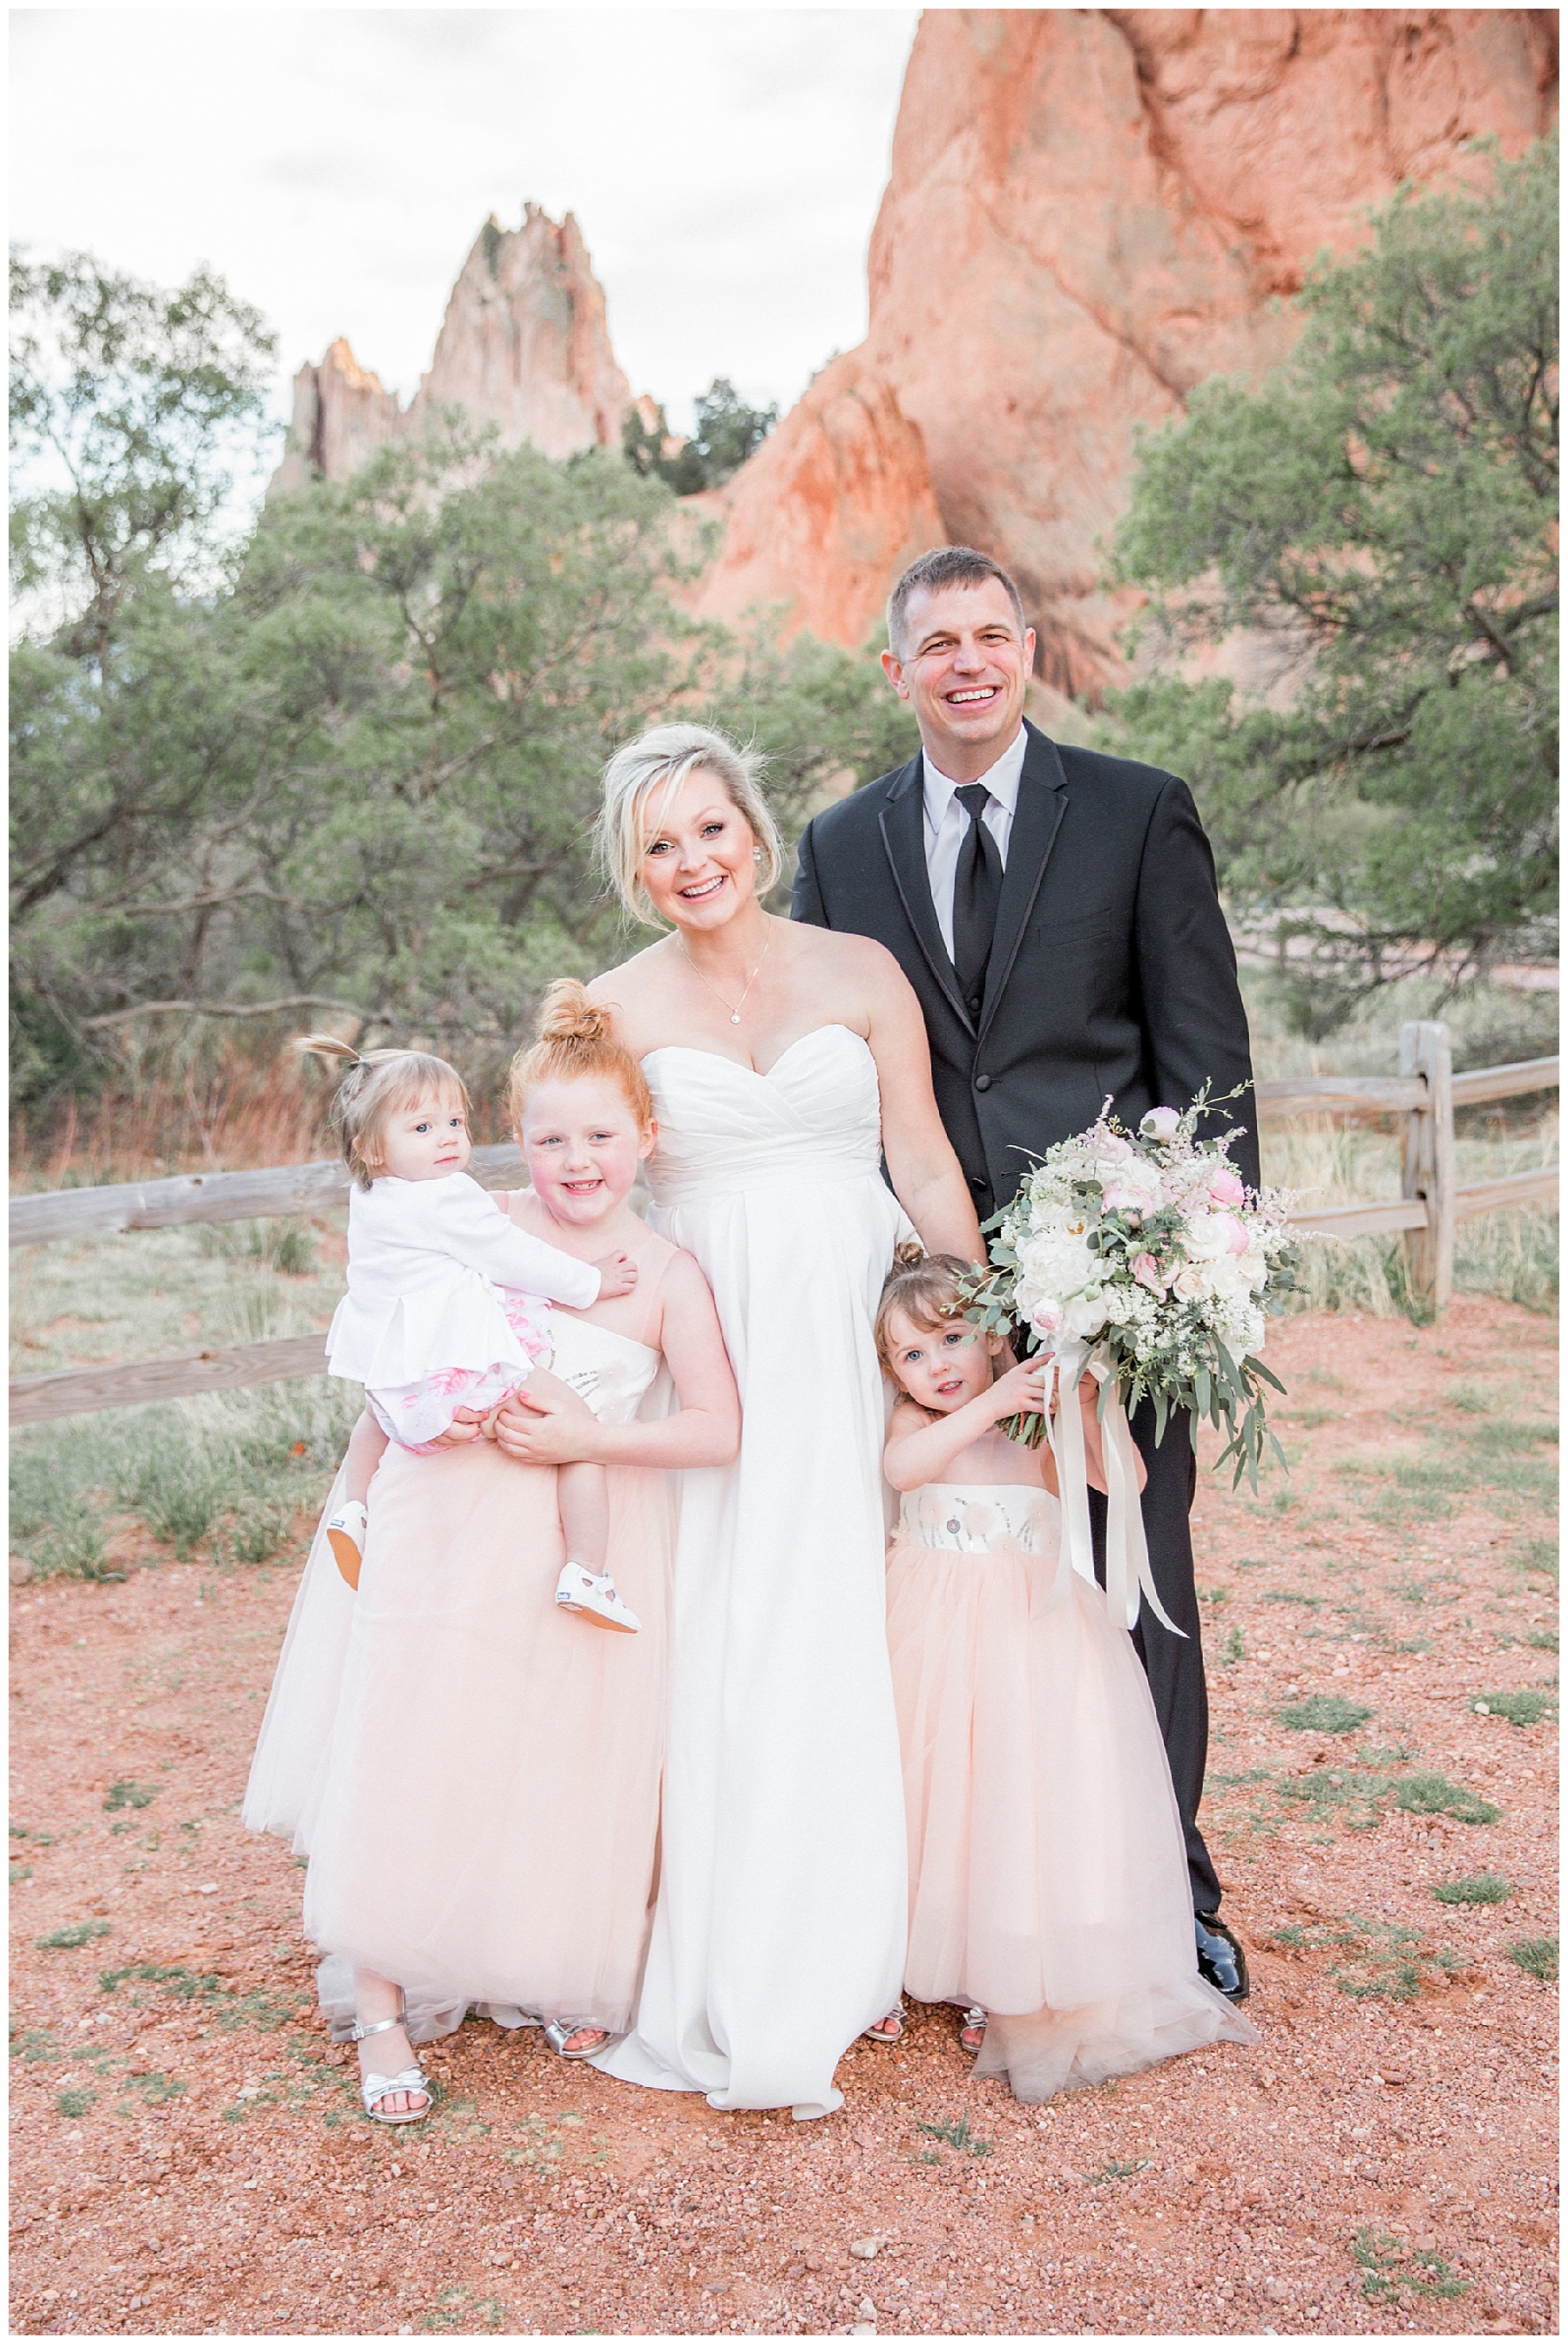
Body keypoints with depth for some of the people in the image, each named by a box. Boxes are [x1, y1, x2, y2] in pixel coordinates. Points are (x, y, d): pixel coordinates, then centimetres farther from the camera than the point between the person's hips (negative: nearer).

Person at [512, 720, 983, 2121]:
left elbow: (928, 1169, 4)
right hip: (709, 1357, 0)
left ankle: (851, 1951, 18)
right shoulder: (616, 1008, 3)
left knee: (856, 1642, 1)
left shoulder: (861, 973, 4)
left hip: (864, 1346, 1)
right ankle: (743, 1988, 12)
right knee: (724, 1649, -1)